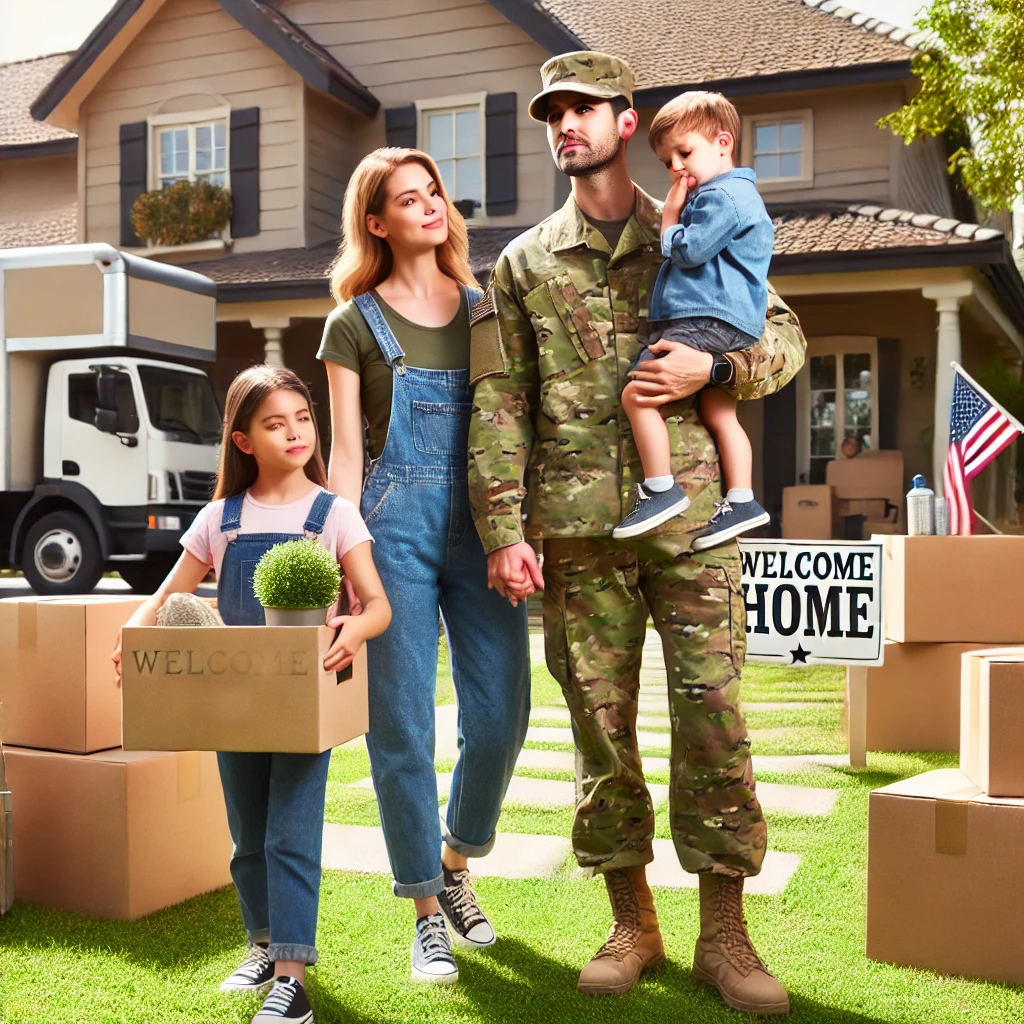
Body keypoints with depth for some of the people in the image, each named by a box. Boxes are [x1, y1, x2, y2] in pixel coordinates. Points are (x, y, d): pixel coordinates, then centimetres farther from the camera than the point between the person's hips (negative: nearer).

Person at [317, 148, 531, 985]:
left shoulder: (485, 310, 14)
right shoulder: (356, 325, 5)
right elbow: (346, 454, 2)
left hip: (481, 520, 3)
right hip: (397, 524, -2)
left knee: (501, 713, -1)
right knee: (401, 724, 0)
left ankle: (456, 866, 26)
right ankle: (427, 912, 15)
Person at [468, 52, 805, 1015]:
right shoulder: (522, 263, 12)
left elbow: (786, 335, 13)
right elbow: (498, 404, 6)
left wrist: (716, 367, -9)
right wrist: (503, 532, -4)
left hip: (691, 513, -1)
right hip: (579, 529, 1)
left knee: (713, 720, -2)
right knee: (601, 725, 5)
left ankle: (723, 934, 10)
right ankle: (632, 925, 19)